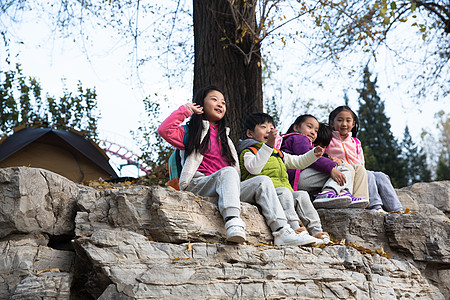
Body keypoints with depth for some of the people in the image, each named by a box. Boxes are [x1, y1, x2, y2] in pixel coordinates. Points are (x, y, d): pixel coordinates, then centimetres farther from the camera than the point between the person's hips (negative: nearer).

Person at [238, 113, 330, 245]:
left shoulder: (277, 153, 33)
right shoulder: (248, 152, 6)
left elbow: (297, 162, 39)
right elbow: (254, 168, -17)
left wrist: (314, 154, 21)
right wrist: (268, 145, -24)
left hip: (285, 191, 7)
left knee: (302, 195, -16)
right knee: (283, 192, -33)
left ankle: (316, 231, -21)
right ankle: (295, 229, -47)